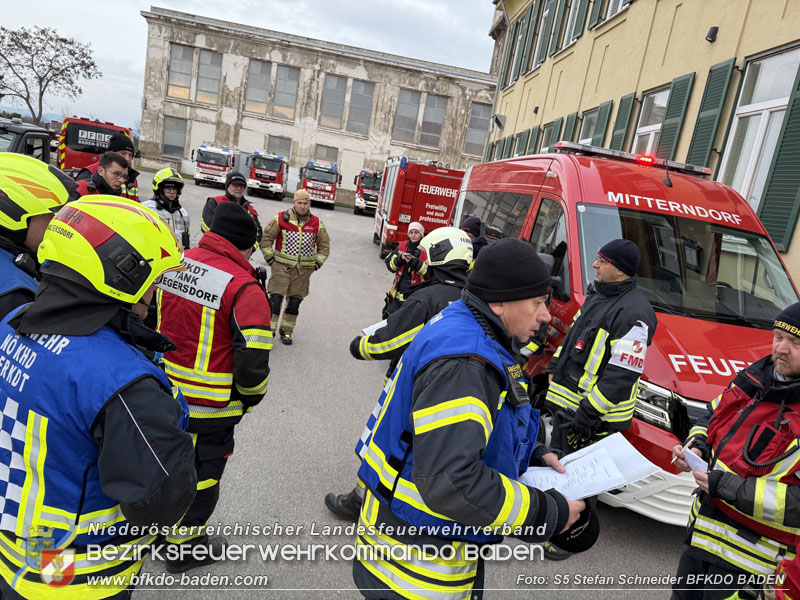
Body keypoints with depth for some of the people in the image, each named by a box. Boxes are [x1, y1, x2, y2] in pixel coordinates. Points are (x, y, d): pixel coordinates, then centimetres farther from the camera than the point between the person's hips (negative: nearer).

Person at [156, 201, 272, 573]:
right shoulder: (245, 290, -24)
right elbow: (252, 363, -25)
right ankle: (185, 547, 36)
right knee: (202, 472, 16)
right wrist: (251, 398, -3)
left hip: (163, 390, 7)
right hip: (210, 407, -6)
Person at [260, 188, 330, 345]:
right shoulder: (281, 218, -3)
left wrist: (317, 263, 7)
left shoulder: (317, 223, 4)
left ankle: (286, 331, 22)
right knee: (275, 299, -9)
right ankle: (269, 330, 0)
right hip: (281, 266, -2)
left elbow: (324, 245, 15)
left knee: (294, 301, 8)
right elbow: (266, 238, 5)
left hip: (303, 270, 2)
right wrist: (270, 258, -1)